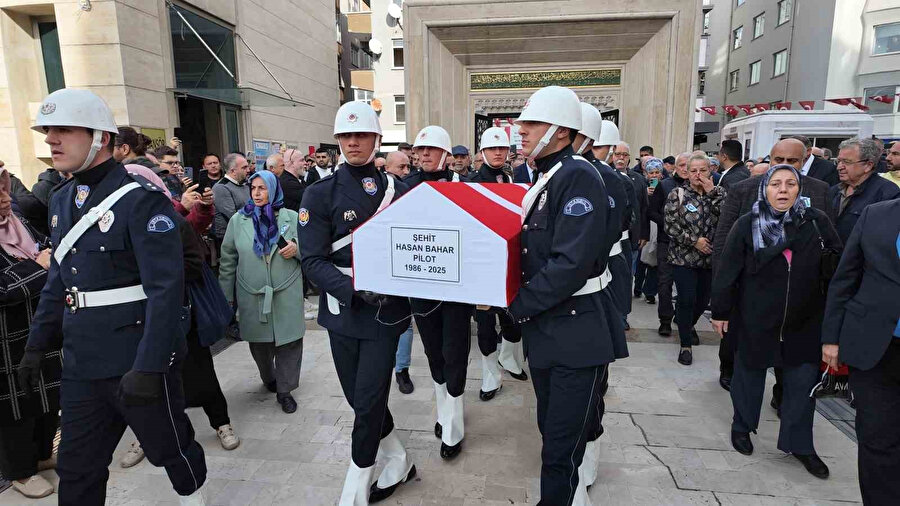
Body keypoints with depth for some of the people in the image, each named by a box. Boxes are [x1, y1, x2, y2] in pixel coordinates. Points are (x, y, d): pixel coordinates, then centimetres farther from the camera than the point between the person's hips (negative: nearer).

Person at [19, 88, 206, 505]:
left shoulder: (142, 199, -16)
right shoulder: (62, 200, 10)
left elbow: (165, 288, -22)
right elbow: (57, 281, 19)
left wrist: (148, 368, -24)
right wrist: (36, 346, 17)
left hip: (139, 365, -7)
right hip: (81, 368, 7)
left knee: (170, 449, 14)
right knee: (76, 472, 17)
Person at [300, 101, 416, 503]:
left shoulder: (398, 192, 2)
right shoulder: (320, 194, -3)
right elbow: (313, 260, -10)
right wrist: (354, 289, -24)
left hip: (386, 311, -1)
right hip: (342, 312, 1)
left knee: (369, 402, 1)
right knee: (360, 398, 13)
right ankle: (398, 463, 37)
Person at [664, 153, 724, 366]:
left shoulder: (718, 193, 5)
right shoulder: (677, 194, -3)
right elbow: (671, 225, -10)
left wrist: (712, 193, -14)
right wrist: (694, 241, -14)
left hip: (710, 258, 4)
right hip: (684, 257, -3)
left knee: (703, 300, 15)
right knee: (687, 300, -5)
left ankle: (686, 323, 45)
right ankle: (686, 345, 10)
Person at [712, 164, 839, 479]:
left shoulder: (817, 222, -3)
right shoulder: (747, 225, -8)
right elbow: (728, 272, -6)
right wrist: (720, 312, -5)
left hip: (804, 320, 2)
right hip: (756, 318, -2)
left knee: (803, 381, 9)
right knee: (750, 373, 13)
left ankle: (799, 444, 27)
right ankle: (741, 427, 34)